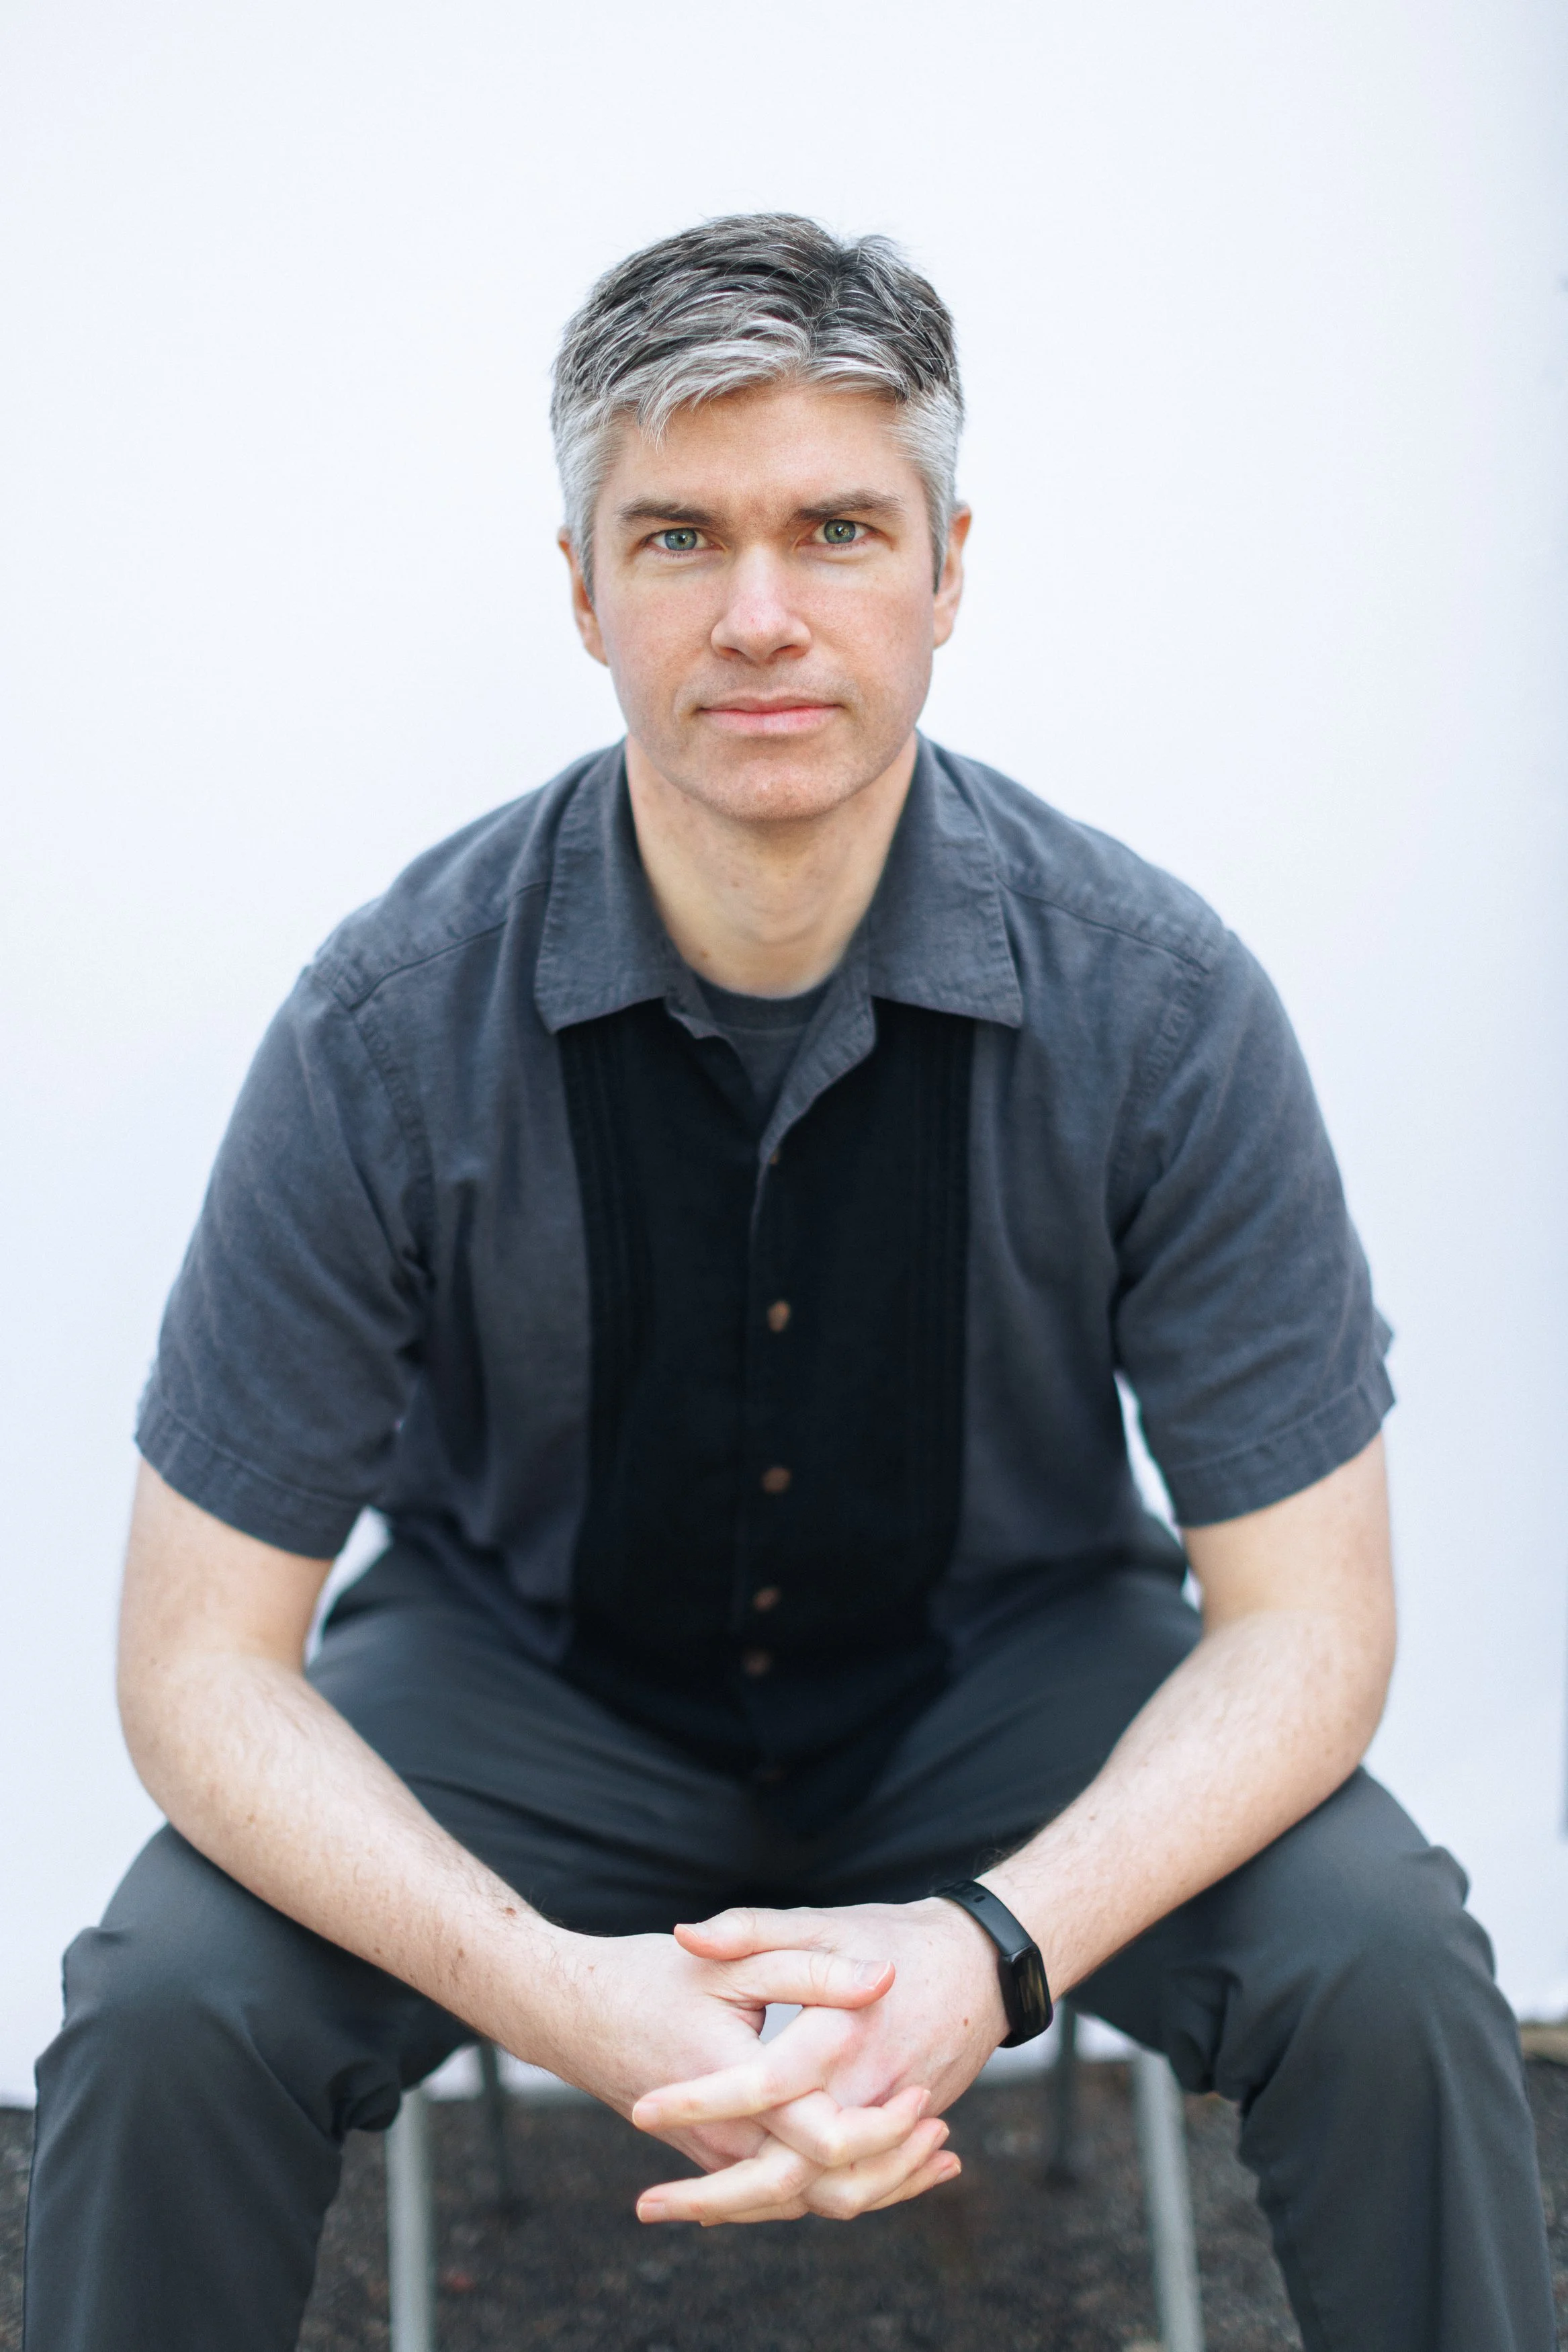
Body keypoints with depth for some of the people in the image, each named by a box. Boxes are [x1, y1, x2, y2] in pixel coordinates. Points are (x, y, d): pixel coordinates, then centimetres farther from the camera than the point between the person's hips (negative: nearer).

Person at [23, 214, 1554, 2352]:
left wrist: (996, 1946, -33)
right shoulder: (395, 1023, -22)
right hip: (527, 1666, 0)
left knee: (1379, 1969, -24)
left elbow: (1304, 1616, -15)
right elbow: (204, 1658, -17)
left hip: (1012, 1650, 1)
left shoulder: (1153, 997, -21)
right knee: (167, 2013, -25)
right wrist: (547, 1989, -34)